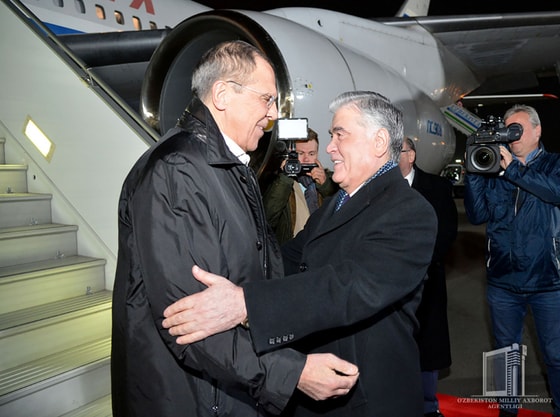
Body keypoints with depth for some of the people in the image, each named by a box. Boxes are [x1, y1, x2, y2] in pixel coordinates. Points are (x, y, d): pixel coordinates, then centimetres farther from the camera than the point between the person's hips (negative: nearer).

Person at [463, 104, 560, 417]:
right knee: (506, 353, 16)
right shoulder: (494, 169, 6)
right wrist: (474, 172, -12)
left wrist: (514, 168, -20)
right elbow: (477, 215, -2)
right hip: (503, 282, 2)